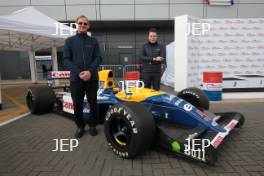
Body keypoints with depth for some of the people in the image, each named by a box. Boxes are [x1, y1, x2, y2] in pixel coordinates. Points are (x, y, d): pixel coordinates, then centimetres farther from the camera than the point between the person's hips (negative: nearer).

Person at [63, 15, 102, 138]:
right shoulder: (69, 41, 7)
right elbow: (66, 60, -1)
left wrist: (90, 71, -16)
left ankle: (92, 125, 26)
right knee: (77, 104, 6)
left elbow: (98, 58, 1)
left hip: (92, 78, 1)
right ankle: (80, 126, 25)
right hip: (76, 79, 0)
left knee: (93, 103, 7)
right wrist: (79, 73, -15)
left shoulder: (93, 41, 9)